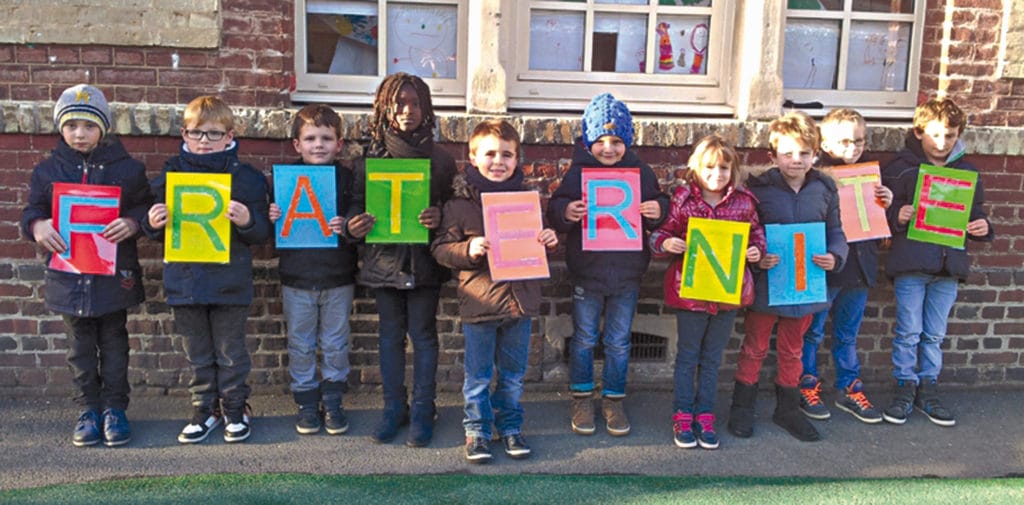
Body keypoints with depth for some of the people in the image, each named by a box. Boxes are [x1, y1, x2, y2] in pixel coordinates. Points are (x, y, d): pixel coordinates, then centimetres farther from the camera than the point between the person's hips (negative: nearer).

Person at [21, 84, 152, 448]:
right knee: (80, 347, 12)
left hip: (114, 274, -2)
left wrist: (132, 223, -20)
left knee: (114, 344, 10)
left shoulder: (126, 168, -2)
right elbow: (32, 210, 8)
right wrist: (37, 226, -14)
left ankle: (114, 408, 22)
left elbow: (146, 206, 0)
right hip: (69, 276, 2)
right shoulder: (48, 170, 3)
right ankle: (88, 409, 25)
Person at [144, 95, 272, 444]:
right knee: (197, 353, 15)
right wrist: (153, 224, -10)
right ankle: (205, 409, 29)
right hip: (184, 280, 3)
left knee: (231, 352, 10)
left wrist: (247, 220, -24)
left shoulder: (245, 177, -4)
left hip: (230, 281, -3)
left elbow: (262, 233, -4)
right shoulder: (170, 175, 5)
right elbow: (159, 231, 13)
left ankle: (235, 409, 26)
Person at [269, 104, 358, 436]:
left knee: (335, 345, 11)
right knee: (301, 346, 11)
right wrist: (271, 219, -15)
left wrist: (347, 228, -23)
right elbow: (272, 230, 6)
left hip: (338, 279, -1)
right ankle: (307, 403, 26)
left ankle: (332, 402, 26)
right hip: (296, 279, 1)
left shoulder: (347, 178, -2)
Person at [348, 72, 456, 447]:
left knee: (422, 333, 6)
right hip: (384, 257, 2)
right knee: (391, 334, 12)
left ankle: (423, 410, 19)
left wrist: (439, 218, -19)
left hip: (423, 259, -1)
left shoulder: (439, 159, 0)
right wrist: (354, 224, -15)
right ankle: (394, 407, 25)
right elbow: (357, 203, 7)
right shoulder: (371, 157, 3)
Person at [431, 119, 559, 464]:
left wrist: (550, 240, -4)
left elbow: (541, 241, 18)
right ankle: (476, 430, 26)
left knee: (513, 374, 16)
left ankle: (510, 426, 33)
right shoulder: (460, 203, -5)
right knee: (478, 375, 9)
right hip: (479, 302, -3)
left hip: (520, 299, 3)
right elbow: (440, 248, -4)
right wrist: (468, 250, -21)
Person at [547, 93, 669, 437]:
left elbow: (659, 207, 9)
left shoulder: (641, 172, 0)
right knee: (584, 339, 11)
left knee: (619, 342, 12)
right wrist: (565, 212, -27)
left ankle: (613, 400, 29)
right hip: (586, 272, -1)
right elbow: (554, 212, -5)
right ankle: (582, 399, 28)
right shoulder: (578, 172, -5)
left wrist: (658, 211, -15)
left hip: (627, 274, 1)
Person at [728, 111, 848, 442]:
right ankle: (742, 407, 27)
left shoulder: (825, 189, 0)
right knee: (754, 348, 10)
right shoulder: (758, 189, -11)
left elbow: (835, 232, 8)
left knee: (792, 350, 19)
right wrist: (755, 258, -23)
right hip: (766, 283, -3)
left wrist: (835, 256, -11)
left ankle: (787, 408, 36)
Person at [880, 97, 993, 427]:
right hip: (910, 264, -4)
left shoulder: (967, 172, 10)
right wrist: (897, 216, -25)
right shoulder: (900, 168, -3)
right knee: (909, 332, 3)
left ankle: (928, 389, 25)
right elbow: (883, 211, -5)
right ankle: (905, 388, 17)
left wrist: (982, 227, -3)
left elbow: (976, 212, 17)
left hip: (949, 266, 4)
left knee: (935, 335, 13)